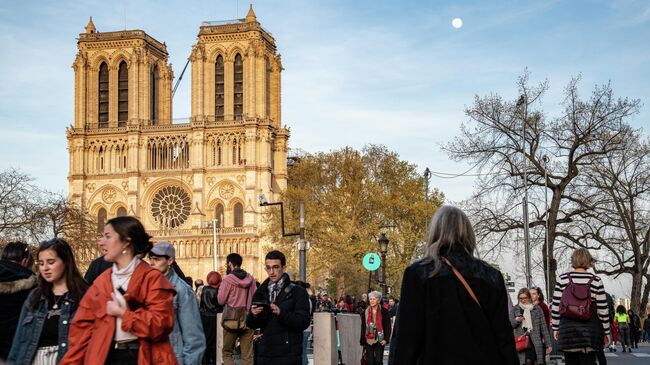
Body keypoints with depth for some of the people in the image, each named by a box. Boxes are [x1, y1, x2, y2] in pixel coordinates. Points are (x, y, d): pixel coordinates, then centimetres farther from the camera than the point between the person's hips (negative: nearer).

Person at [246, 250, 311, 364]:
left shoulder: (298, 292, 0)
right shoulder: (261, 292, 14)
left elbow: (304, 322, -11)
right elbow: (251, 324, 13)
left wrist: (281, 313, -24)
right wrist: (253, 315, -10)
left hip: (288, 355, -4)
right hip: (265, 354, 4)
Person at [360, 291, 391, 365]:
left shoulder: (384, 311, -1)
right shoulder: (366, 312, 7)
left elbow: (388, 326, -2)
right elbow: (363, 328, 10)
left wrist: (386, 339, -12)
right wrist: (362, 341, 6)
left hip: (379, 340, -2)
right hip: (368, 340, 2)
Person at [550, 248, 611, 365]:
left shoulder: (562, 279, -1)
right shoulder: (596, 281, -3)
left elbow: (555, 306, 0)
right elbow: (603, 309, -1)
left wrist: (555, 327, 10)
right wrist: (606, 331, 9)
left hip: (567, 329, 1)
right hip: (590, 331, -1)